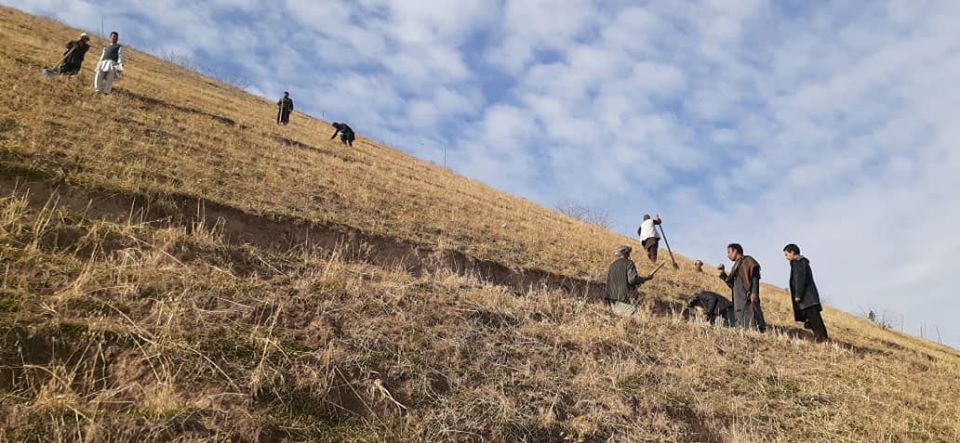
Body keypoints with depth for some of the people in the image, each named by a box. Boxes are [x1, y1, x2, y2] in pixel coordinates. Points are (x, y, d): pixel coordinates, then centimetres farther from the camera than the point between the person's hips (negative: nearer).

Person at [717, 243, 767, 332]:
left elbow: (755, 277, -8)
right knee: (742, 327, 1)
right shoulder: (736, 265, 26)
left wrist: (754, 292, -21)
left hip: (749, 298, -8)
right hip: (739, 300, 8)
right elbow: (731, 284, 25)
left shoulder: (748, 260, 4)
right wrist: (722, 272, 17)